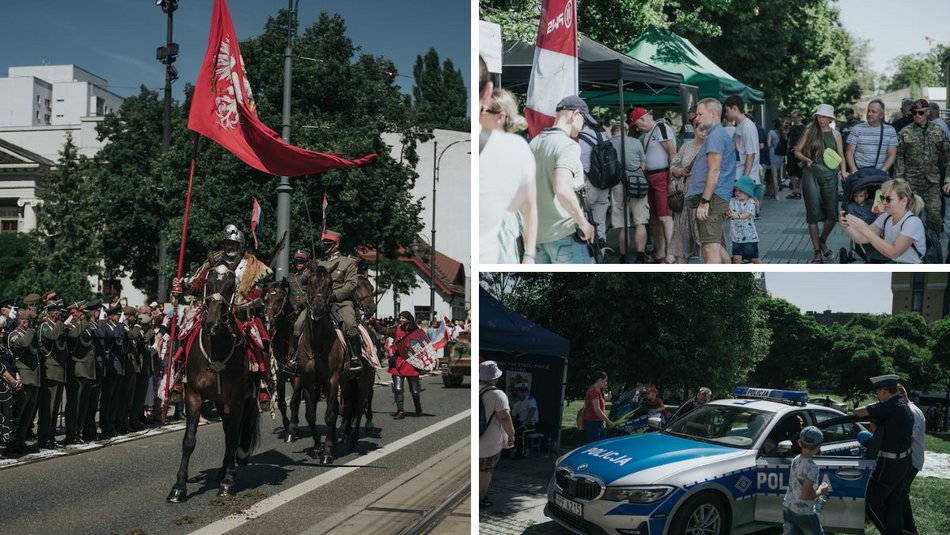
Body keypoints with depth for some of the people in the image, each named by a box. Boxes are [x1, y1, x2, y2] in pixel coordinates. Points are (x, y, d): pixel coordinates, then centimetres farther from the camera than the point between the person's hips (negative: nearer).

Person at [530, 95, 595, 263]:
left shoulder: (534, 143, 10)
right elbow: (562, 189, -28)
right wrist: (583, 223, -18)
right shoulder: (568, 145, -15)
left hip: (536, 231, 8)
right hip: (562, 232, -8)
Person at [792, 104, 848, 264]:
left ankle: (823, 240, 27)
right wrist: (806, 159, -13)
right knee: (813, 213, -2)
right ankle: (817, 251, 6)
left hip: (830, 175, 2)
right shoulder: (809, 132, 4)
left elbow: (841, 156, 9)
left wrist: (843, 171, -7)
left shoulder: (836, 134, 10)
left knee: (832, 213, -1)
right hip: (811, 174, -2)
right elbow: (797, 151, 7)